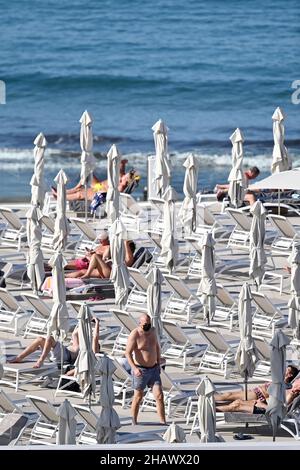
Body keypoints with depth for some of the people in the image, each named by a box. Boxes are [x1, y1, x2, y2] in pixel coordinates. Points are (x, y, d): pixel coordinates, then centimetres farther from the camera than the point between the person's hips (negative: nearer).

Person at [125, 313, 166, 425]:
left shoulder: (152, 331, 2)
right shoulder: (135, 335, -18)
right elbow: (128, 353, -21)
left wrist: (158, 363, 14)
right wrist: (134, 368, -32)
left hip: (153, 369, 5)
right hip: (140, 371, -5)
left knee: (159, 395, -3)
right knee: (138, 396, 7)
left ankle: (163, 423, -2)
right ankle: (134, 423, 23)